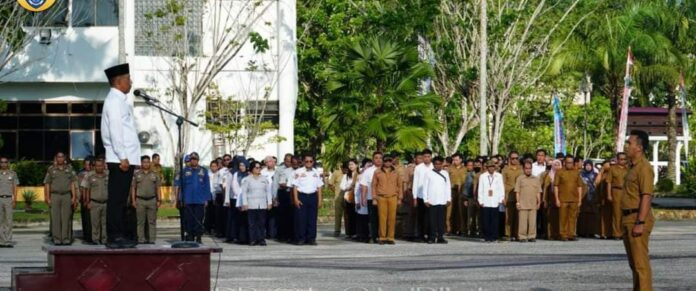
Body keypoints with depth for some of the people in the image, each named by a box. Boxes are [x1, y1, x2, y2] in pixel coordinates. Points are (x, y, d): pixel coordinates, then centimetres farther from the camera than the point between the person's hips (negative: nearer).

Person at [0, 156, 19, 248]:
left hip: (9, 199, 0)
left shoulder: (12, 174, 8)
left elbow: (15, 188, 7)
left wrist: (15, 200, -1)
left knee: (9, 220, -4)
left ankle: (8, 241, -3)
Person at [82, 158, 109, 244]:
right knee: (95, 223, 0)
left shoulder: (108, 176, 6)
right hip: (94, 203, -1)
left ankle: (104, 240, 9)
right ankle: (95, 239, 6)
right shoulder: (90, 176, 2)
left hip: (106, 203, 1)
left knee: (105, 223, 3)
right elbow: (87, 190, 4)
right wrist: (88, 202, -2)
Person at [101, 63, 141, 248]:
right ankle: (115, 238, -8)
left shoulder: (120, 101, 20)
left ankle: (118, 237, 13)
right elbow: (115, 131, -18)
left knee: (120, 199, 10)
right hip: (121, 159, -10)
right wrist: (122, 157, -20)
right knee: (117, 199, -8)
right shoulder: (115, 101, -11)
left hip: (125, 158, 10)